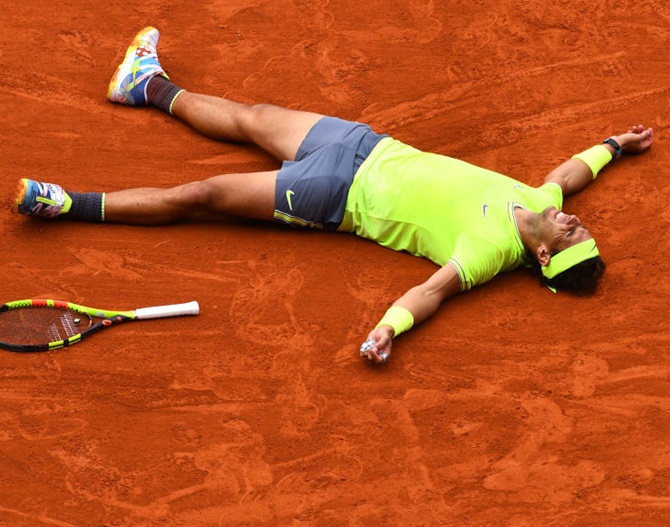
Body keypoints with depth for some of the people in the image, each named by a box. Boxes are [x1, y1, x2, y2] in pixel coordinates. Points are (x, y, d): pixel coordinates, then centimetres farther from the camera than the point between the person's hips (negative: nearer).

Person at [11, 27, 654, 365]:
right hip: (371, 148, 7)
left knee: (201, 196, -6)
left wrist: (389, 326, -54)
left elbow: (433, 288, -37)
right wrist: (611, 145, 22)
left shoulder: (491, 252, -25)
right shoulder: (533, 203, -6)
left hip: (345, 198, -7)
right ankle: (152, 87, 47)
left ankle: (70, 205, 4)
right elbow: (564, 175, 16)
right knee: (248, 118, 21)